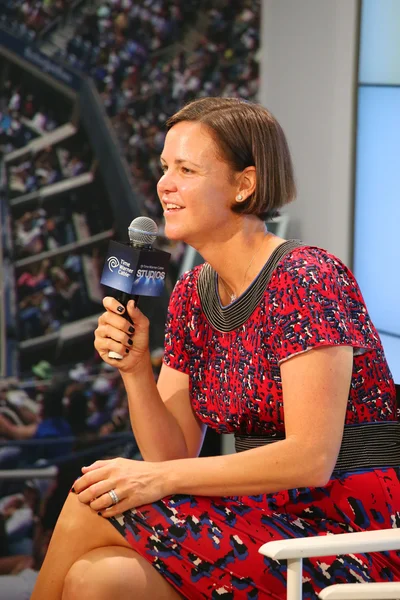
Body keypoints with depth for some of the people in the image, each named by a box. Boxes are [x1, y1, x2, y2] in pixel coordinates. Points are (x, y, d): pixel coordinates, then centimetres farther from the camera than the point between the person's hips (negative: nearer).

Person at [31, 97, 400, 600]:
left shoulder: (305, 279, -13)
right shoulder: (192, 294, 10)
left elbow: (312, 458, -20)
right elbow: (173, 455, 7)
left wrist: (162, 479, -20)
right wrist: (135, 369, -10)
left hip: (348, 525, -6)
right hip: (267, 517, 6)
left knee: (90, 507, -16)